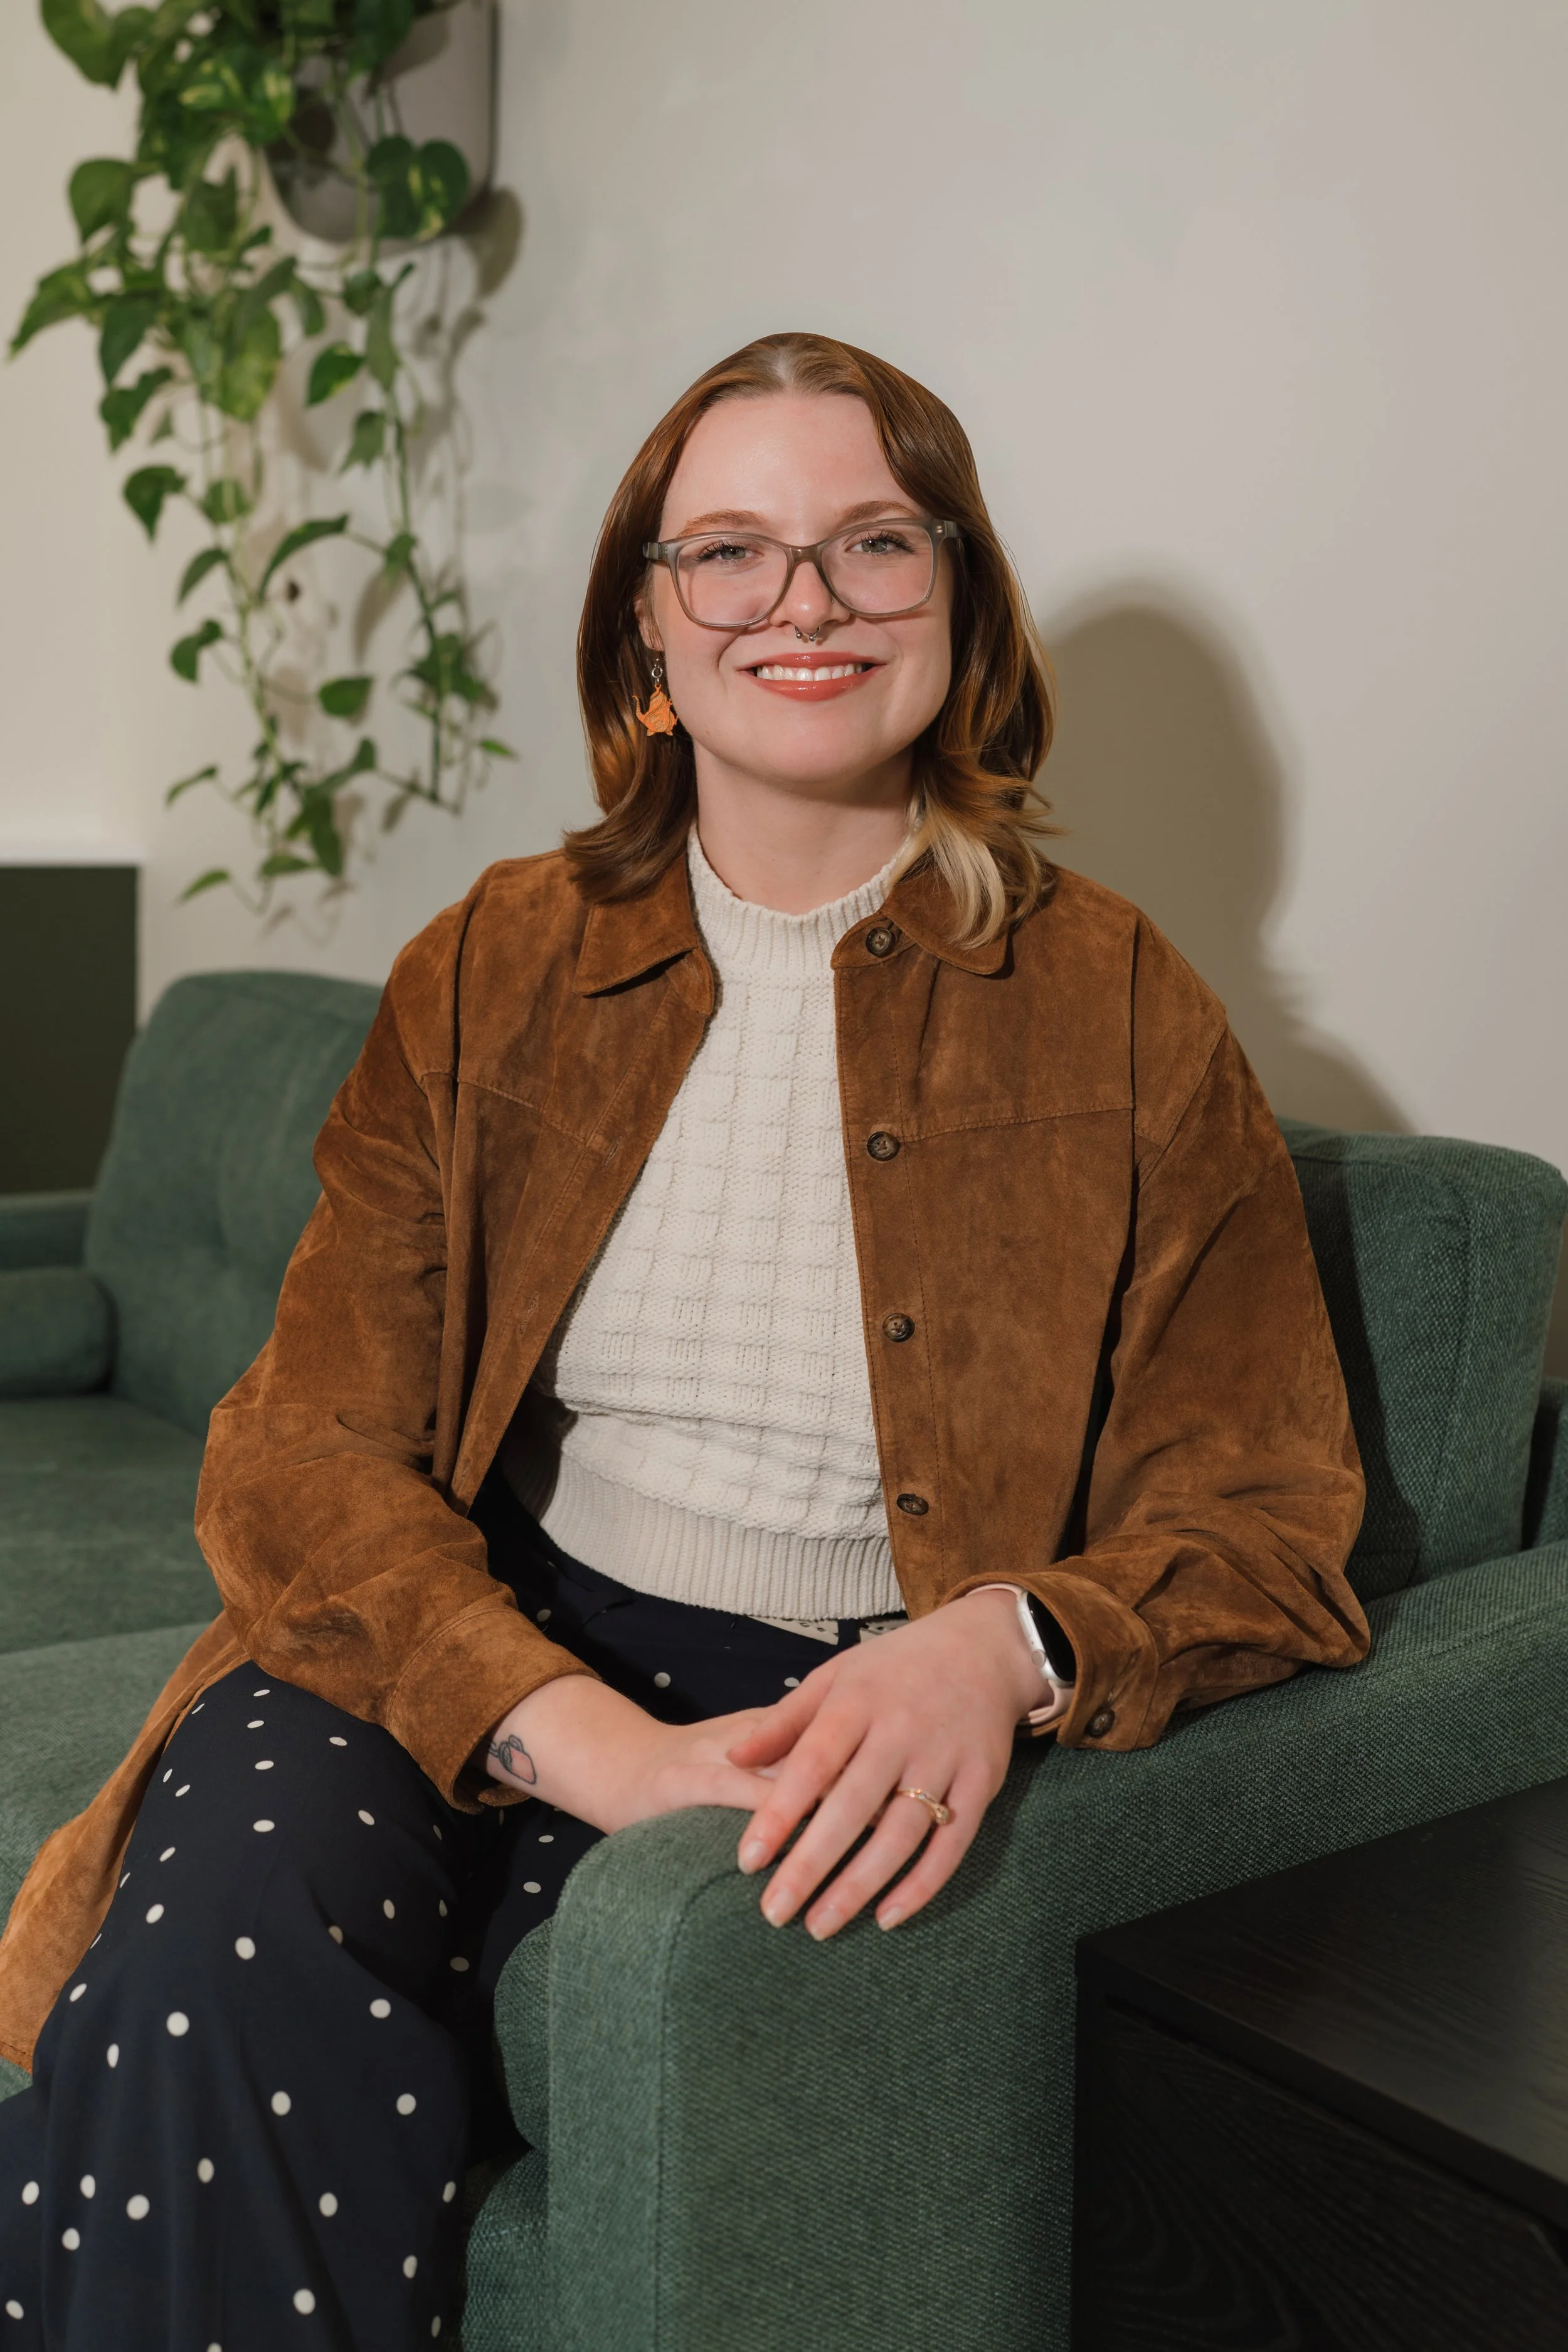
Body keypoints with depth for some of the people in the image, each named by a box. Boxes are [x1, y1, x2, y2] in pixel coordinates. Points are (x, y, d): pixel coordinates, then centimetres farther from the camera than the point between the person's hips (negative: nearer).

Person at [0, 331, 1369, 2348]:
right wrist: (581, 1734, -20)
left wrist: (1004, 1648, -22)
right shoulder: (490, 971, 8)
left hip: (847, 1739, -1)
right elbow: (311, 1452, -1)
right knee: (212, 1968, -29)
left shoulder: (1121, 1015, 4)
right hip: (467, 1665, 2)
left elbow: (1264, 1520, 2)